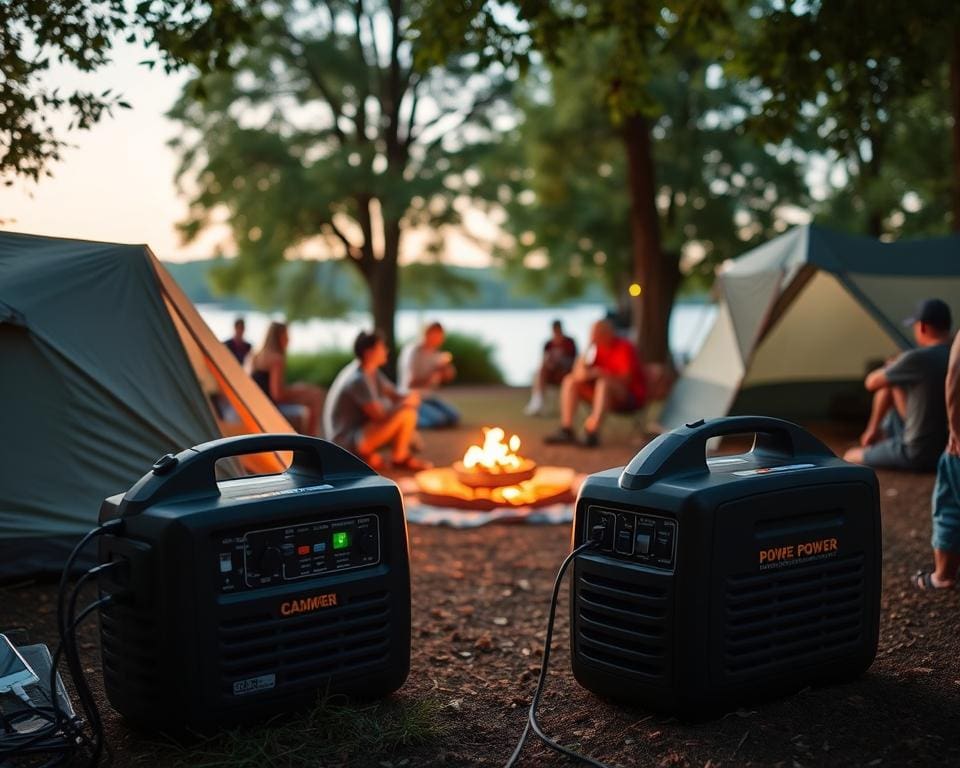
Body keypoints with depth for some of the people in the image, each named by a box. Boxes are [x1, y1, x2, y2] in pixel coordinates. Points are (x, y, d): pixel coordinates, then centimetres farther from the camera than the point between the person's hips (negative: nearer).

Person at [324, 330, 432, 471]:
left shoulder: (372, 372, 5)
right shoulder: (358, 380, -23)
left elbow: (394, 395, 11)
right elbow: (379, 415, -24)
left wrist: (408, 398, -12)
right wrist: (406, 402, -11)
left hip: (360, 432, 10)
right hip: (348, 441, -10)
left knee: (409, 412, 4)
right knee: (403, 414, -22)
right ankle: (400, 458, -2)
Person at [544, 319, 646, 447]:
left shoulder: (625, 349, -17)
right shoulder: (597, 347, 1)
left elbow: (626, 379, -27)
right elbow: (577, 372, 3)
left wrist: (596, 373, -31)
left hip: (631, 397, -7)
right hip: (605, 394, 7)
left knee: (603, 382, -36)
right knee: (570, 380, -6)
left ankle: (592, 432, -40)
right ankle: (566, 430, -17)